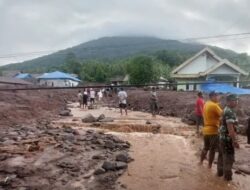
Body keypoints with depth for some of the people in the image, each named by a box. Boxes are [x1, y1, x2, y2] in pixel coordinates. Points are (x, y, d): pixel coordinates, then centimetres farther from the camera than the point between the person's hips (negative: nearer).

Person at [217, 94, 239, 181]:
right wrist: (235, 141, -24)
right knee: (229, 158, 2)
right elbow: (230, 128, -27)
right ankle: (227, 176, 14)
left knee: (222, 155, 19)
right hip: (228, 138, -10)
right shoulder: (229, 112, -22)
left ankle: (220, 171, 31)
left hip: (223, 137, 10)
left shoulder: (227, 110, 11)